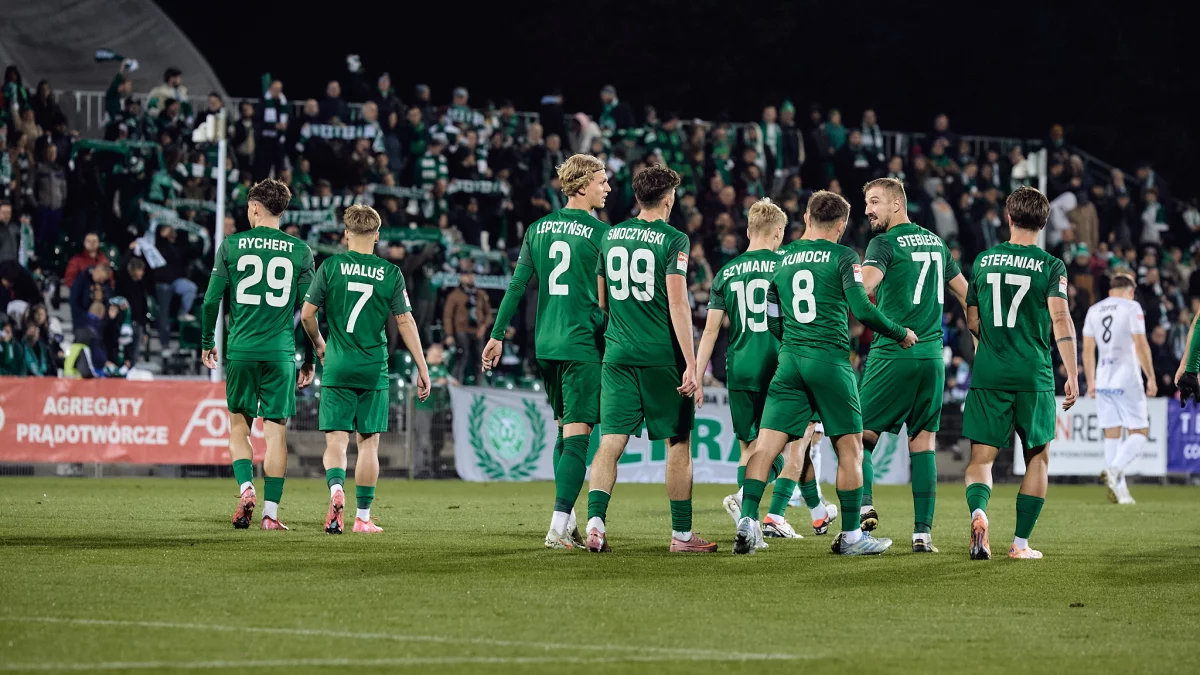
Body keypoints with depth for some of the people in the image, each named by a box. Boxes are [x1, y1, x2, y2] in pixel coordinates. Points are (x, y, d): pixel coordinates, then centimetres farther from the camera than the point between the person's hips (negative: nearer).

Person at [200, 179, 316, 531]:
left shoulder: (231, 245, 2)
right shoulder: (300, 251, 3)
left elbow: (212, 299, 3)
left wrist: (207, 342, 17)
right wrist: (309, 360, 12)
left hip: (240, 348, 0)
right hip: (281, 351, 0)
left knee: (239, 423, 14)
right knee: (276, 431, 3)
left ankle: (246, 489, -7)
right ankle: (271, 512, 0)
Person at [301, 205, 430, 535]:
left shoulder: (331, 266, -1)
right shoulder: (390, 273, 0)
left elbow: (307, 314, -1)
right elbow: (405, 322, 0)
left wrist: (318, 344, 19)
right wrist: (422, 367, 6)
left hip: (337, 367, -1)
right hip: (374, 370, 1)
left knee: (336, 440, 1)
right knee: (368, 442, 8)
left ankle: (336, 489, -27)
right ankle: (363, 516, 10)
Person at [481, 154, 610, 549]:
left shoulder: (538, 229, 9)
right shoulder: (600, 233, -7)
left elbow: (517, 285, 8)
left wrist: (498, 335, 13)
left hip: (546, 345, 6)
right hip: (584, 344, -6)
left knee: (565, 431, 17)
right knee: (577, 434, -8)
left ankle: (567, 521, 18)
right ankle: (559, 528, -17)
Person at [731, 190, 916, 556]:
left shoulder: (782, 261, 13)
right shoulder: (842, 257, -2)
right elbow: (862, 309, -11)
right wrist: (901, 333, 4)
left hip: (789, 361, 4)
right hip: (830, 359, -4)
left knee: (766, 444, 1)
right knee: (850, 448, 5)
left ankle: (747, 519, -14)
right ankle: (850, 535, 7)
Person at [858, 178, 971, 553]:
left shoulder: (885, 244, -5)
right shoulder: (936, 243, 16)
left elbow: (861, 288, -23)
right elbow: (966, 294, 24)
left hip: (893, 354, -5)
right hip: (932, 356, 5)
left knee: (861, 436, 3)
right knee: (923, 444, 6)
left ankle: (864, 506, -17)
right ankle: (923, 532, 2)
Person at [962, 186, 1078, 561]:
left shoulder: (983, 261, 8)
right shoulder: (1051, 266, -2)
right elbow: (1060, 320, -12)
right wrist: (1072, 376, -11)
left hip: (988, 375, 2)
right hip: (1034, 376, -2)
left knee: (981, 457, 3)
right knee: (1037, 458, 13)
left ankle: (978, 511, -28)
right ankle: (1021, 542, 11)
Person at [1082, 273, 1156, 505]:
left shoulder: (1094, 310, 13)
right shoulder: (1131, 307, -3)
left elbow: (1087, 350, 13)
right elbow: (1141, 346, -10)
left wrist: (1090, 382, 19)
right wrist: (1151, 378, -6)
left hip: (1103, 381, 5)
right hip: (1127, 381, -5)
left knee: (1111, 434, 7)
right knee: (1139, 431, 0)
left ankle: (1119, 489, 5)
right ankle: (1114, 469, -23)